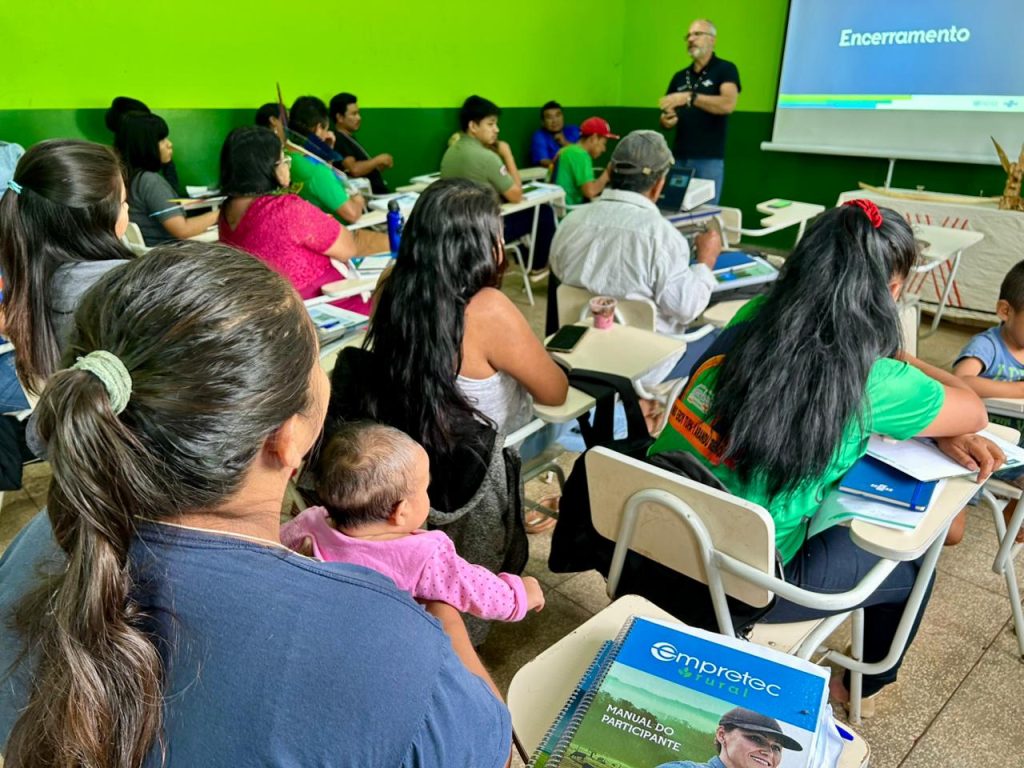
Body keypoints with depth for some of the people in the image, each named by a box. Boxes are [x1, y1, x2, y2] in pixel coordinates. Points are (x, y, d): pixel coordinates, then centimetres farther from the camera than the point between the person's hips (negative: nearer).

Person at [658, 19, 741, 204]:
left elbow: (728, 104, -18)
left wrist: (690, 97, -26)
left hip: (709, 160, -4)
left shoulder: (725, 69, 0)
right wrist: (666, 120, -5)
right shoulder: (679, 77, 16)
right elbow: (665, 116, 20)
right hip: (679, 158, 5)